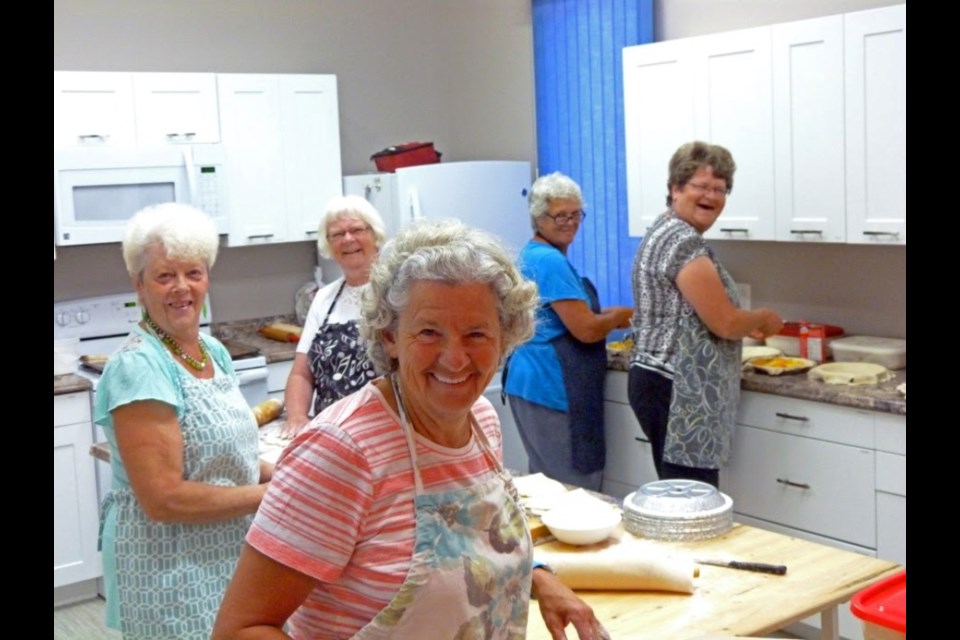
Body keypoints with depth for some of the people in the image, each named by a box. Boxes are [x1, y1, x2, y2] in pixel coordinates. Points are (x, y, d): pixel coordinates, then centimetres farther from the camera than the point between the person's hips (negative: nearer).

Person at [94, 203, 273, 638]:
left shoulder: (214, 351, 4)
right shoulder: (138, 367, -20)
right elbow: (164, 498, -24)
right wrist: (271, 495, -18)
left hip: (225, 555, 8)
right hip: (171, 572, -8)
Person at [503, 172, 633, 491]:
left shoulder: (530, 255, 14)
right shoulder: (551, 261, -16)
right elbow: (586, 330, -19)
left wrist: (603, 315, 14)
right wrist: (618, 317, 0)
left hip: (529, 382, 11)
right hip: (553, 389, -11)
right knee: (577, 490, -3)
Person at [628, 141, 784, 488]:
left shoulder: (665, 232, 16)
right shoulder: (685, 242, -16)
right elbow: (724, 322, -17)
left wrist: (746, 324, 21)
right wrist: (763, 319, 3)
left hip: (661, 382, 11)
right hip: (680, 393, -11)